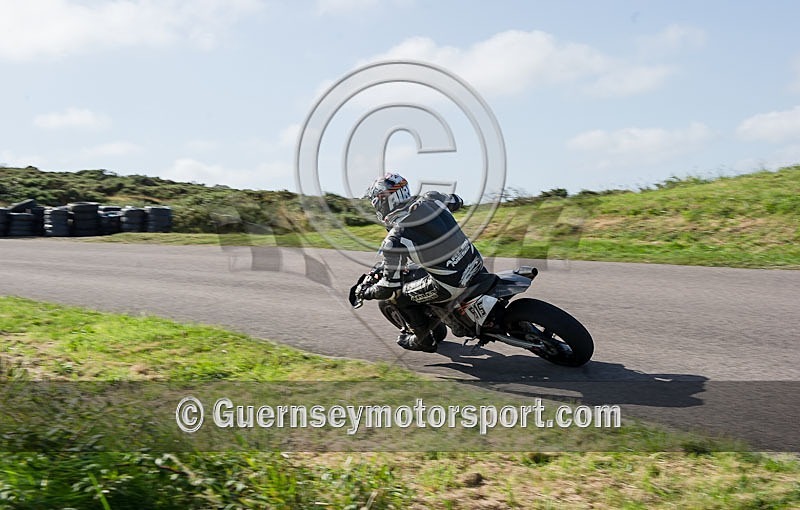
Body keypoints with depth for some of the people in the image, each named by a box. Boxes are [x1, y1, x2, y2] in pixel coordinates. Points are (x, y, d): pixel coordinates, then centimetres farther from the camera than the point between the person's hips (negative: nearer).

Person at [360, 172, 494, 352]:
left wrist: (368, 293, 10)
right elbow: (457, 201, 24)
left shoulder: (395, 240, -16)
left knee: (397, 297, 13)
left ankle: (424, 340, 33)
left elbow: (389, 288, -11)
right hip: (476, 263, 7)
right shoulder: (431, 199, 0)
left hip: (451, 285, -7)